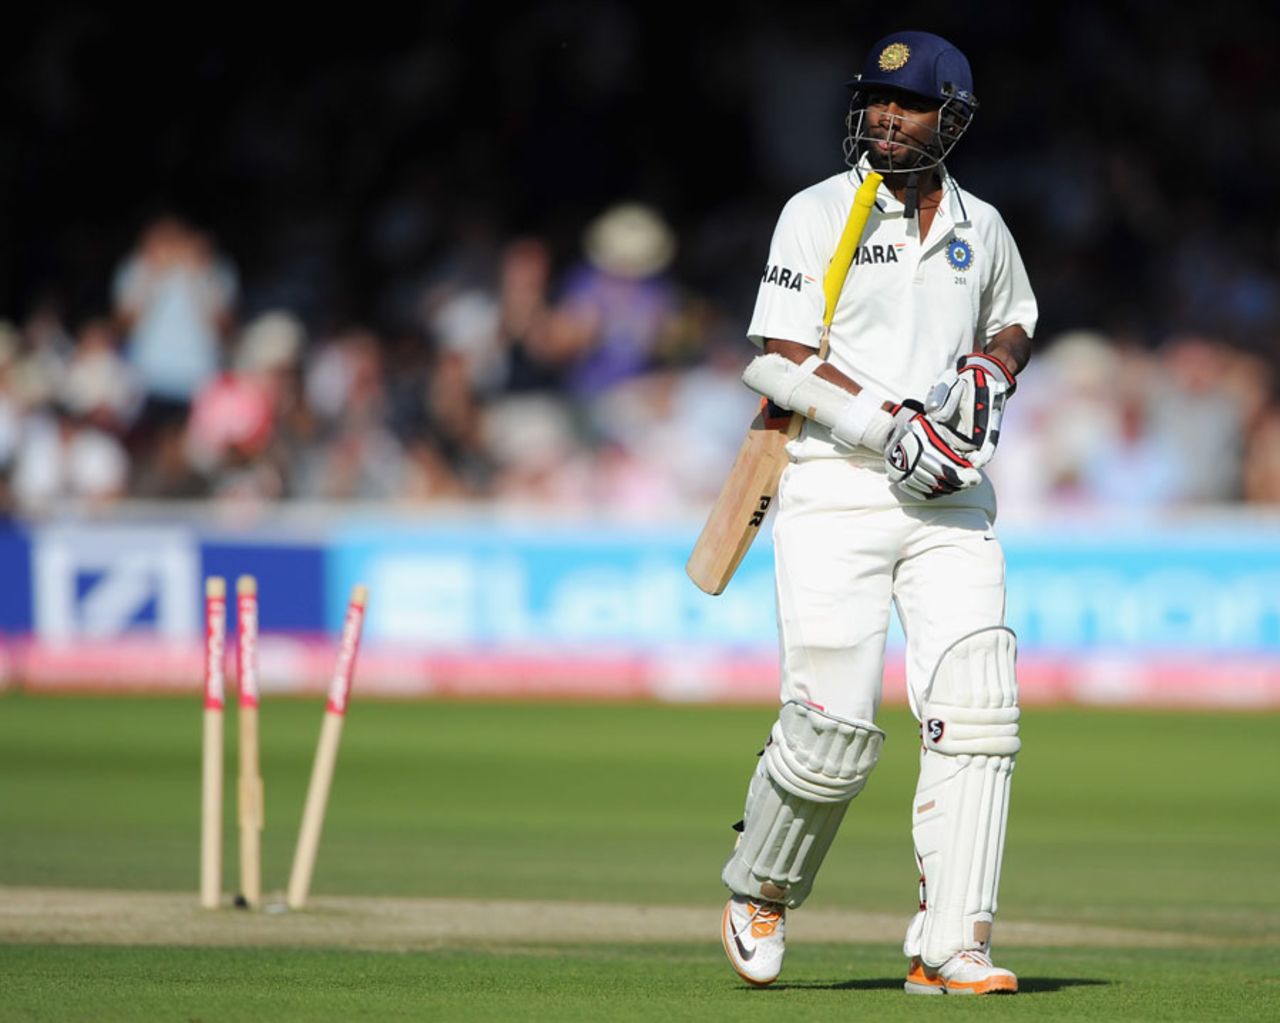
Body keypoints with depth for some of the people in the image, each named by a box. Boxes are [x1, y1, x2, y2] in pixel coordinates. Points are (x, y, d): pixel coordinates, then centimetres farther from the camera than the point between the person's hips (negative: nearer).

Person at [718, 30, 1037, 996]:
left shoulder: (981, 227, 11)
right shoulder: (820, 214, -2)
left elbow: (1015, 322, 29)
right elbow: (778, 359, -9)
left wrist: (992, 372, 5)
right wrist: (892, 427, -19)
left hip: (950, 497, 4)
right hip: (837, 491, -4)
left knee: (975, 712, -10)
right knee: (834, 727, -9)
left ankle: (949, 947, -8)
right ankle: (760, 889, 20)